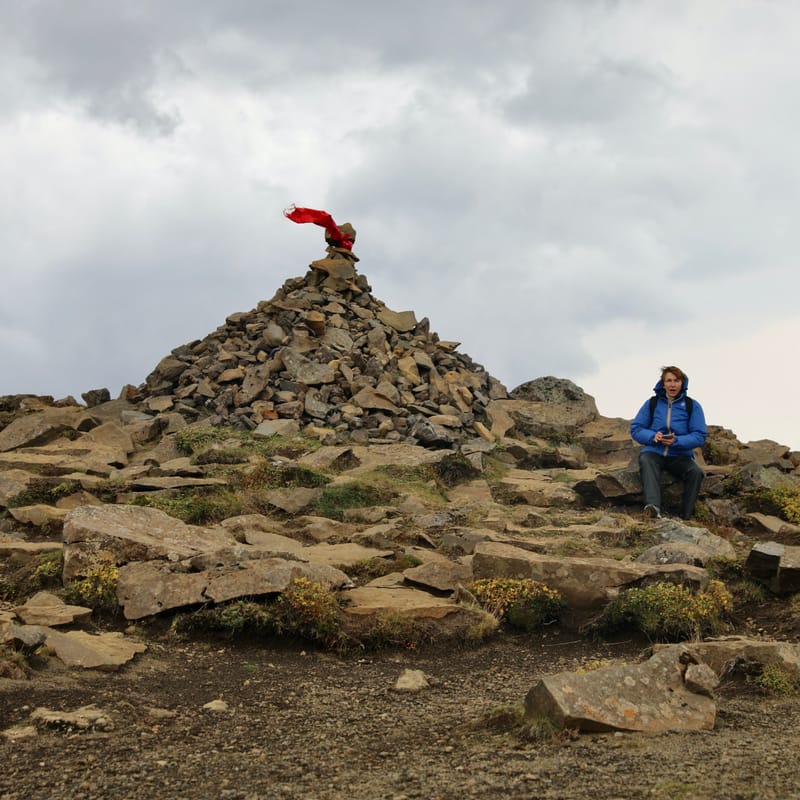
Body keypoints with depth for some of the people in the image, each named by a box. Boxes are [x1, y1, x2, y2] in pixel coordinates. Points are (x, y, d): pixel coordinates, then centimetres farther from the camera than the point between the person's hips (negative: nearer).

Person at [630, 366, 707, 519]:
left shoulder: (692, 406, 3)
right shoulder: (652, 403, 7)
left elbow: (700, 437, -3)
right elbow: (635, 429, 5)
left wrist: (676, 441, -21)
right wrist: (653, 436, -17)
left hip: (680, 455, 0)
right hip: (653, 452, 0)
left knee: (695, 472, -31)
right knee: (646, 461, -36)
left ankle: (686, 517, -27)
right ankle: (653, 507, -58)